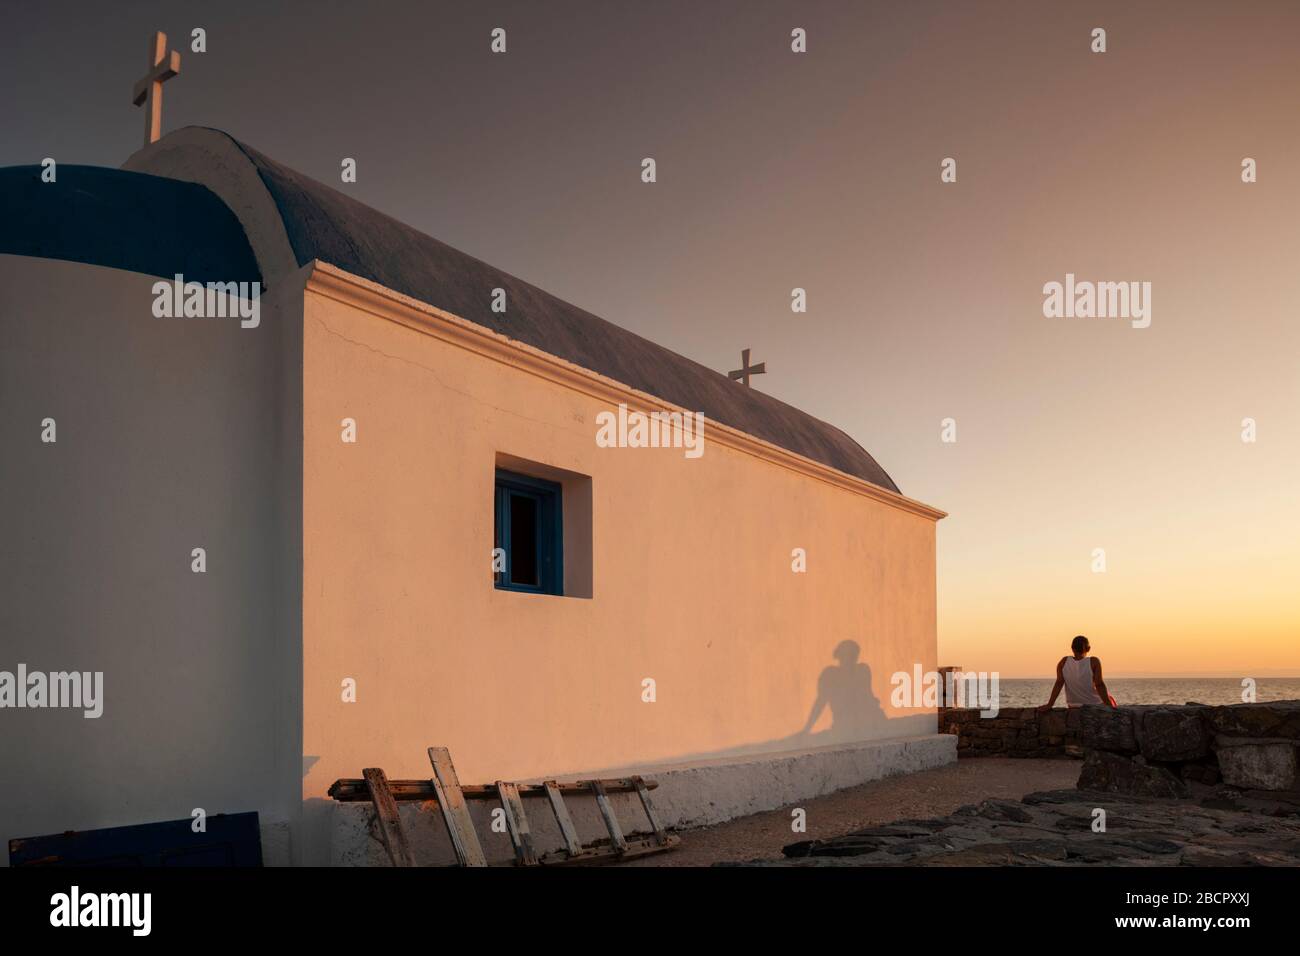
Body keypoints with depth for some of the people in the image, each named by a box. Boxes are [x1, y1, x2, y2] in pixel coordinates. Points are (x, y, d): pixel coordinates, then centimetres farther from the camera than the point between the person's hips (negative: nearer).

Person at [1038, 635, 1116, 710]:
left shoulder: (1064, 662, -10)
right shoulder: (1093, 662, -18)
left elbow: (1058, 684, -15)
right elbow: (1099, 685, -25)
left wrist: (1049, 705, -16)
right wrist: (1110, 706, -24)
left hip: (1074, 707, 4)